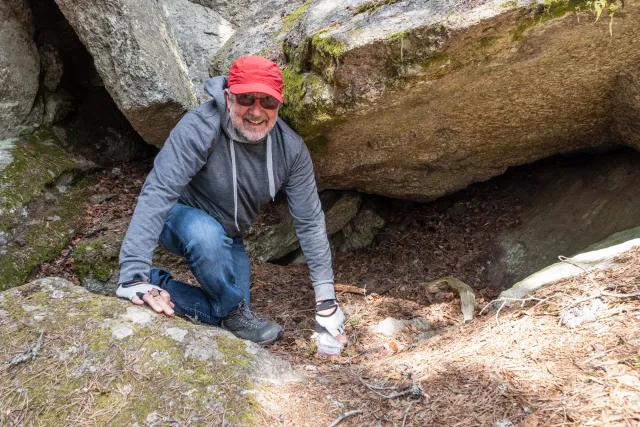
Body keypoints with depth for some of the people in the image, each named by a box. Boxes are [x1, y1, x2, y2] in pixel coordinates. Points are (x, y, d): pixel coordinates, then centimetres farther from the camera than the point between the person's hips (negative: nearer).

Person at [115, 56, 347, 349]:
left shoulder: (291, 149, -19)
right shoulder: (199, 129, -33)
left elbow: (309, 222, -14)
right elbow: (158, 193, -39)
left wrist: (326, 298, -14)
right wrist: (133, 275, -48)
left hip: (227, 236, 5)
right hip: (180, 220, -5)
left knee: (226, 320, -4)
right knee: (207, 234, -39)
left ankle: (158, 283, 9)